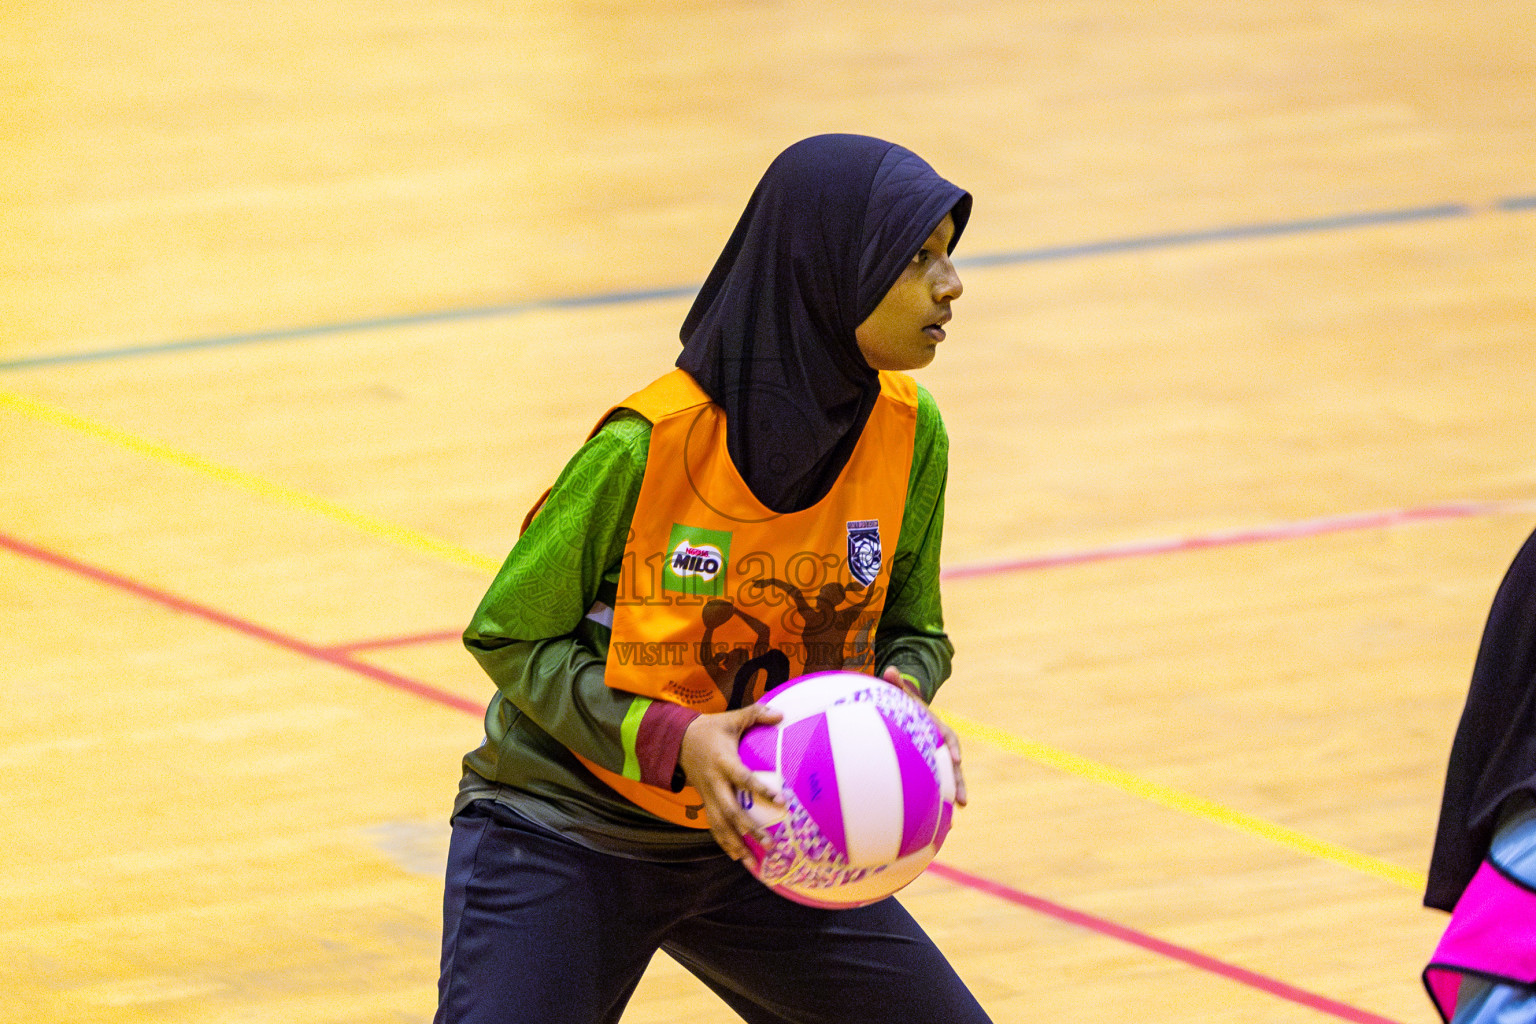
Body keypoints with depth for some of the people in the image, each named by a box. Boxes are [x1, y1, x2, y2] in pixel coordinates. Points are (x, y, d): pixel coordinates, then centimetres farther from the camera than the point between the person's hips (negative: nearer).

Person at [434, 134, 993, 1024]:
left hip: (752, 841, 5)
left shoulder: (907, 435, -9)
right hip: (564, 840, -5)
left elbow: (912, 632, 6)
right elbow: (510, 636, -13)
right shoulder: (646, 447, -24)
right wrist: (673, 741, -27)